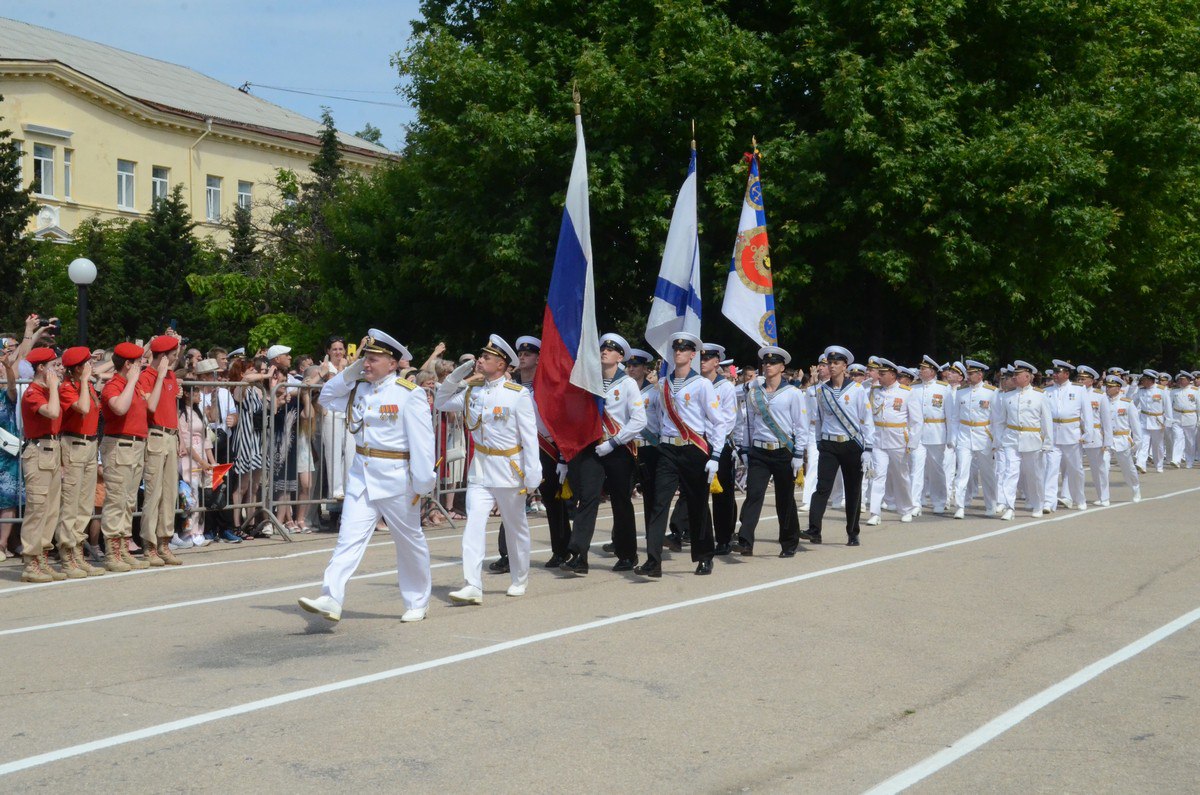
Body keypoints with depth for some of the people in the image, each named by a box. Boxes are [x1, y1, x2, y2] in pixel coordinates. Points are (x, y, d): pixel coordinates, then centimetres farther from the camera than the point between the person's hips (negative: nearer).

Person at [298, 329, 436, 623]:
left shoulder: (409, 394, -13)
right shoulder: (358, 388, 6)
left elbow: (422, 442, -16)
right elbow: (326, 396, 17)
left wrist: (421, 485, -18)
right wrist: (351, 371, 3)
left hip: (396, 478, -5)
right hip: (361, 475, 5)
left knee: (410, 542, 10)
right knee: (349, 537, -6)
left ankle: (418, 603, 25)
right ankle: (332, 600, -12)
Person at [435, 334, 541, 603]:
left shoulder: (518, 394, -11)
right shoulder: (472, 389, 4)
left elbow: (530, 436, -11)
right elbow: (441, 403, 13)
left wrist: (533, 473, -16)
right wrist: (457, 374, 0)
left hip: (509, 468, -4)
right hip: (480, 468, 4)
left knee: (516, 527, 12)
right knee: (473, 525, -10)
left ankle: (520, 580, 30)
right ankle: (472, 586, -13)